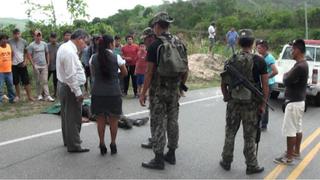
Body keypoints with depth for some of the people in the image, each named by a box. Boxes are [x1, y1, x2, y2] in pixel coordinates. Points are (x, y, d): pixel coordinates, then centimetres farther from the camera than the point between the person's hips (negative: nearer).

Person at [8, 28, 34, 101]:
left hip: (22, 63, 0)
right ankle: (18, 95, 22)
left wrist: (25, 61, -5)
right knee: (16, 81, 9)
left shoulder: (24, 42, -1)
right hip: (13, 64, 0)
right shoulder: (9, 42, -3)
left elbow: (26, 52, 6)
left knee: (26, 81, -2)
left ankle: (29, 96, 3)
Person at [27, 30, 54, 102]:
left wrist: (48, 63, 5)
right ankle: (39, 95, 18)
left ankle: (47, 96, -4)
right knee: (38, 81, 7)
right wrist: (33, 64, -10)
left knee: (45, 81, -2)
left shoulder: (44, 44, 6)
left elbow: (47, 54, 11)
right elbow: (29, 55, -5)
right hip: (36, 66, -2)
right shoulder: (31, 45, -4)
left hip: (44, 65, 2)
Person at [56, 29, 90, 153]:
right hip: (71, 88, -11)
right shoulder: (70, 52, -23)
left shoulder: (64, 47, 9)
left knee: (66, 115, 21)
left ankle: (67, 140, 36)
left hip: (63, 86, 11)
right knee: (73, 118, -1)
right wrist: (78, 92, -20)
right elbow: (71, 75, -24)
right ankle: (74, 146, 10)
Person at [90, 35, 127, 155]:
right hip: (114, 93, -2)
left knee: (100, 120, 11)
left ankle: (102, 146, 19)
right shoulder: (116, 58, -9)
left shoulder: (94, 58, 0)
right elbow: (125, 73, 4)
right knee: (113, 121, 11)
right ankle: (113, 145, 21)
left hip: (98, 93, 2)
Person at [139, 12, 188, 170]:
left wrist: (143, 92, -9)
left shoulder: (154, 45, -13)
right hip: (174, 89, 6)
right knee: (172, 121, 14)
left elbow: (150, 71, -14)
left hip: (158, 90, -6)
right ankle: (171, 154, 25)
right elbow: (185, 68, 11)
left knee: (158, 123, 0)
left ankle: (159, 159, 6)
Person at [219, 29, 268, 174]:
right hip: (251, 104, -2)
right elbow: (265, 85, -8)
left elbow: (223, 83, 3)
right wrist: (263, 104, -1)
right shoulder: (259, 61, -8)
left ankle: (226, 162, 24)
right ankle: (251, 166, 19)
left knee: (230, 133, 14)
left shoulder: (231, 60, 0)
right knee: (249, 136, 8)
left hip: (233, 102, 2)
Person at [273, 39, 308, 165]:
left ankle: (289, 157, 4)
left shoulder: (300, 66, -23)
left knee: (289, 130, -3)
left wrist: (285, 75, -3)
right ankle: (296, 152, 30)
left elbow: (287, 82, -22)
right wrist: (288, 75, -1)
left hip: (294, 102, -10)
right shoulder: (303, 64, 10)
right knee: (297, 128, 18)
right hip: (299, 101, 10)